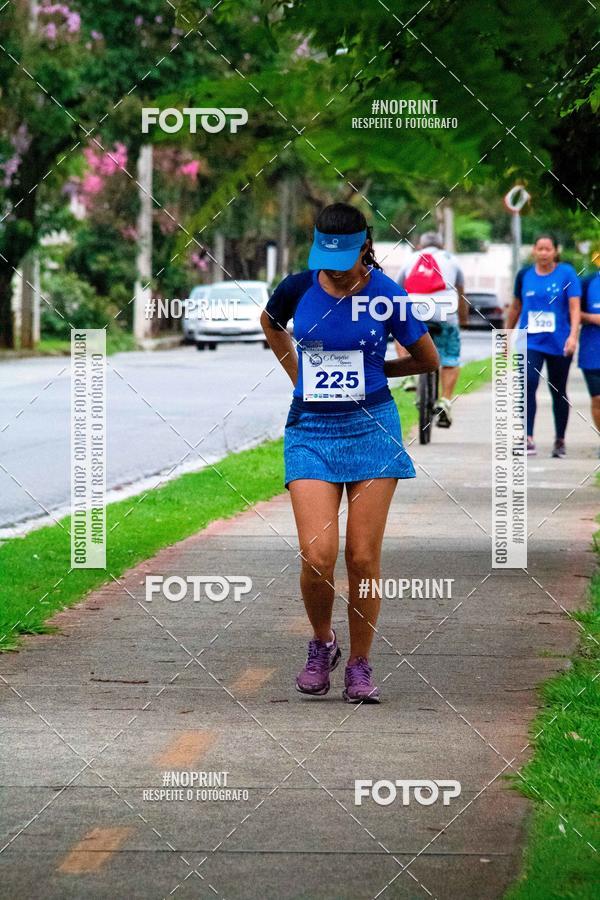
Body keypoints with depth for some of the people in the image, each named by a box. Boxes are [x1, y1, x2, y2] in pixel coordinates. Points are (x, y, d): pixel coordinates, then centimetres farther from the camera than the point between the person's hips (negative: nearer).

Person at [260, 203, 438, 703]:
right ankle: (322, 645, 15)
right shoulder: (299, 288, -1)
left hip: (372, 427, -1)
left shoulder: (385, 296, -6)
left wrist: (366, 371, 8)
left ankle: (360, 665, 14)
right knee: (318, 555, -11)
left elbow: (428, 360, 7)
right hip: (311, 430, 1)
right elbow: (270, 323, 24)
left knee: (363, 557, -2)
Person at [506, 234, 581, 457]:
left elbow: (575, 307, -9)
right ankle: (528, 439, -21)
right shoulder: (524, 275, 5)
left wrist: (573, 335, -22)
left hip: (559, 344, -1)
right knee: (528, 384, -17)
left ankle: (560, 441, 23)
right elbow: (516, 307, 17)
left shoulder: (566, 273, -3)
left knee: (558, 392, 9)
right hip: (530, 342, 1)